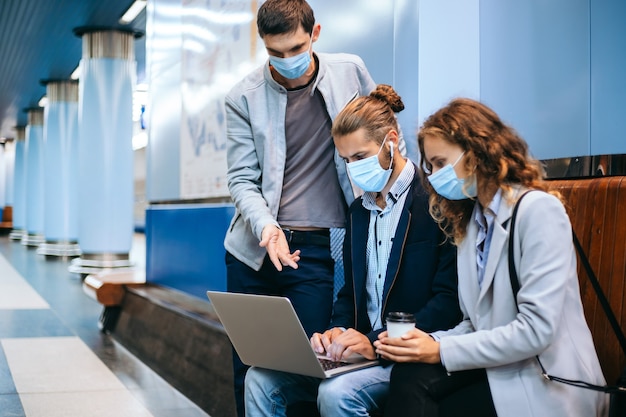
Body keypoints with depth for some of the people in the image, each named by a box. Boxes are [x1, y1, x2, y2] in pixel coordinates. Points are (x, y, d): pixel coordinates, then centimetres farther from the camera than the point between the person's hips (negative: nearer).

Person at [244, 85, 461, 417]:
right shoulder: (358, 210, 15)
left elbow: (450, 299, -16)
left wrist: (378, 342, -23)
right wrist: (337, 331, -3)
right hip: (361, 348, 7)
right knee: (261, 380, -10)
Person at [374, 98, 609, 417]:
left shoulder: (538, 210, -11)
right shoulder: (469, 220, 15)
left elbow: (538, 329, -20)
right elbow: (476, 322, 11)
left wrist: (442, 351, -18)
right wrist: (431, 342, -9)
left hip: (547, 382, -6)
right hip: (494, 365, 6)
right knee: (409, 377, -24)